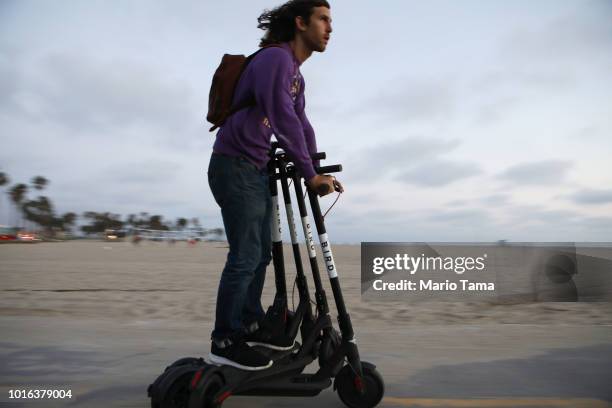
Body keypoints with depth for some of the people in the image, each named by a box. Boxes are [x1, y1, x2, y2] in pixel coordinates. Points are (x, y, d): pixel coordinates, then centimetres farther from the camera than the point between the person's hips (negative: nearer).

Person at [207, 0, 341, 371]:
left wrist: (317, 172, 10)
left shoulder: (296, 75, 16)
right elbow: (283, 120, -27)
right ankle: (225, 342, 7)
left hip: (258, 171, 10)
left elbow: (302, 123, 17)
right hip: (235, 168, -10)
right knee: (245, 256, -7)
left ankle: (252, 324, 29)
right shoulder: (275, 57, -15)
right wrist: (310, 174, -25)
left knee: (262, 253, 13)